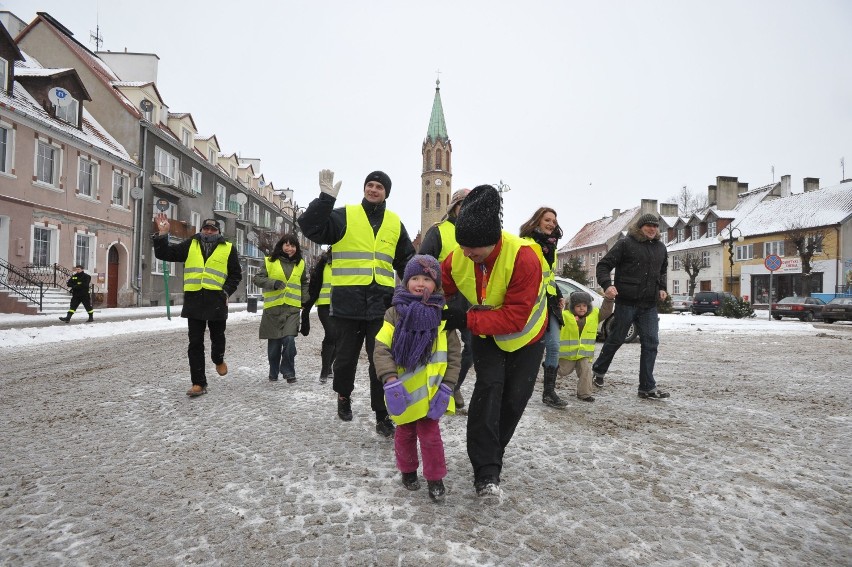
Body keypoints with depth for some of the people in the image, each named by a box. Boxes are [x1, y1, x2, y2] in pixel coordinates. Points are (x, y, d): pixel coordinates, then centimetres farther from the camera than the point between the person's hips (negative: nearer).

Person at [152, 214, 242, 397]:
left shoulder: (228, 248, 7)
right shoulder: (190, 245, 13)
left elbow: (236, 274, 9)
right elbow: (164, 254, 11)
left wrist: (227, 291, -4)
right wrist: (162, 234, -2)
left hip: (216, 300, -1)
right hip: (194, 299, 2)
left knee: (217, 337, 11)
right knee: (195, 343, 2)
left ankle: (219, 360, 44)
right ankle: (199, 383, 8)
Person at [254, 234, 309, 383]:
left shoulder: (300, 263, 11)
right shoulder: (270, 261, 2)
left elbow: (304, 284, 20)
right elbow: (257, 278, -2)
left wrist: (306, 303, 15)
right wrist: (273, 283, -19)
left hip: (292, 308, 1)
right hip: (273, 308, -1)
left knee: (289, 339, -14)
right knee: (274, 343, 6)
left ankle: (288, 371, 4)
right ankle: (273, 372, 25)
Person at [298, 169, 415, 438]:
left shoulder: (395, 223, 13)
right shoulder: (344, 215, 1)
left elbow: (407, 262, 20)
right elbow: (310, 227, -14)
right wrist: (326, 198, -23)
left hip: (381, 302, 2)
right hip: (348, 300, -2)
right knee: (346, 356, 12)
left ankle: (382, 416, 12)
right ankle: (343, 395, 40)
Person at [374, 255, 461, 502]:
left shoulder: (443, 315, -5)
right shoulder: (395, 312, -6)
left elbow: (454, 356, -2)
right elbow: (381, 349, -11)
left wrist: (446, 387, -9)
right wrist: (390, 381, -21)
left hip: (430, 392, -1)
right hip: (402, 392, 1)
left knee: (430, 435, 6)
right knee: (405, 434, 17)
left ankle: (435, 478, 25)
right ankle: (408, 470, 39)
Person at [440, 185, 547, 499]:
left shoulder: (524, 258, -37)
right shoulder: (457, 259, -23)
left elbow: (515, 317, -38)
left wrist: (467, 320, -42)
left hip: (525, 335, -1)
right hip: (486, 335, 2)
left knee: (514, 397, 4)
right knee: (489, 388, -16)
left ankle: (490, 454, 29)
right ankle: (486, 473, -11)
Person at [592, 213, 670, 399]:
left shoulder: (661, 247, 14)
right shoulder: (625, 244, -6)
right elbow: (603, 265, -8)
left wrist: (662, 288, 14)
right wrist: (607, 284, -24)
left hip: (649, 305, 6)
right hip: (626, 302, -5)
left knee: (651, 343, 1)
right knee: (616, 340, 6)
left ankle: (647, 387, 9)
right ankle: (598, 370, 29)